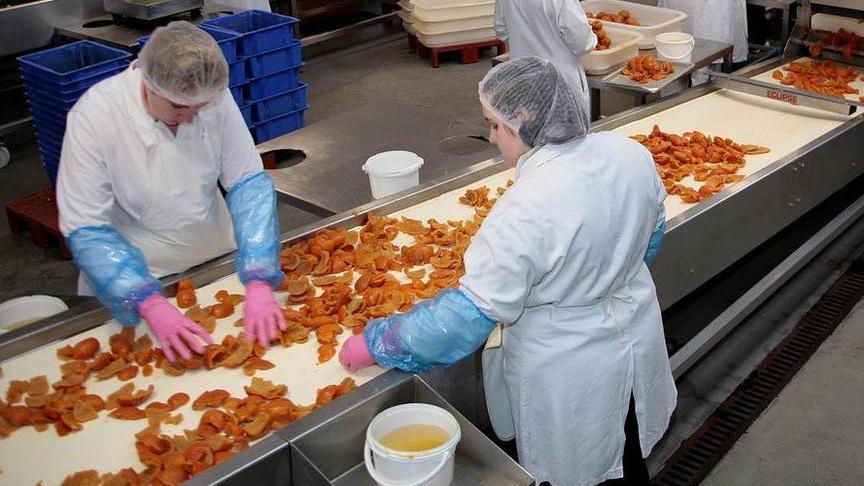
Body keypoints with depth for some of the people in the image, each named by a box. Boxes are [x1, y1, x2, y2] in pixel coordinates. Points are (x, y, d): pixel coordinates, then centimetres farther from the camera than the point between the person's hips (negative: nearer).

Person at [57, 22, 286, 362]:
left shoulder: (212, 96, -18)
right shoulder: (94, 116, -24)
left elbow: (249, 183, -14)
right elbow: (86, 228, -22)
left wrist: (259, 283, -25)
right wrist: (152, 305, -34)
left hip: (217, 258, 2)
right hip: (135, 276, -2)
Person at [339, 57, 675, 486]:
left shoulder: (528, 209, -34)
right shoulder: (629, 153, -11)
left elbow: (473, 311, -29)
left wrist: (376, 344, -18)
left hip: (570, 376, -6)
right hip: (637, 337, 7)